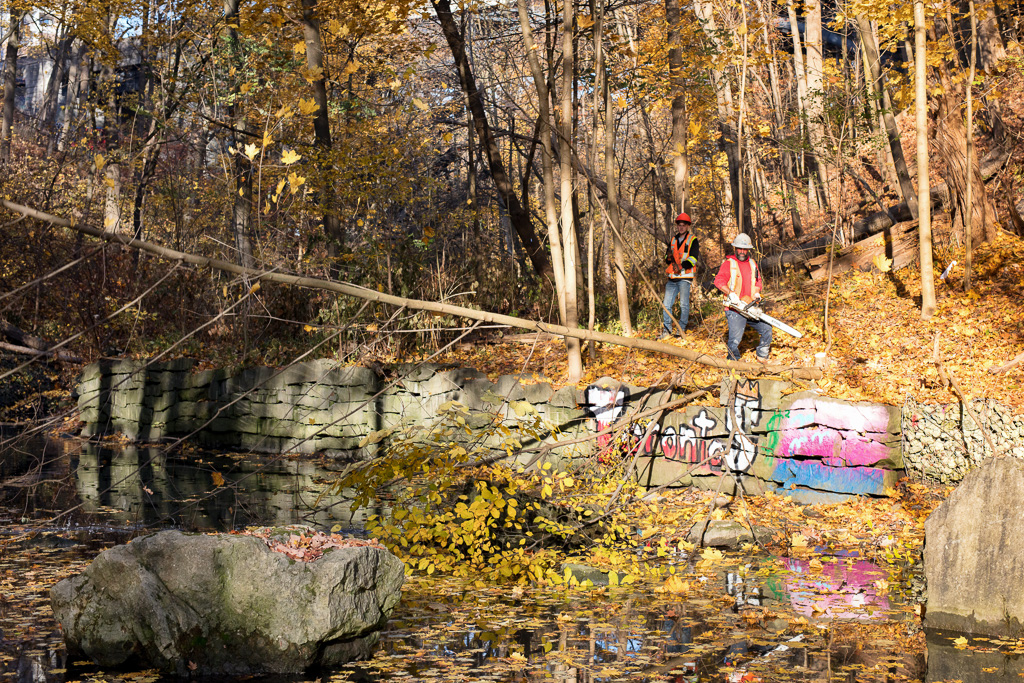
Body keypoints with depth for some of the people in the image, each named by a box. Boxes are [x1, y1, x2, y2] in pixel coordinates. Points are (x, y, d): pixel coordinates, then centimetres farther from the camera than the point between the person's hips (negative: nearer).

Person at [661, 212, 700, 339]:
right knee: (666, 304, 0)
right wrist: (669, 258, -7)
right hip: (672, 278, 5)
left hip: (685, 277, -5)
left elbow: (693, 258, -8)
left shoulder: (692, 240, 3)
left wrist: (682, 266, -21)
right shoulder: (673, 240, 20)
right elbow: (667, 259, 17)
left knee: (684, 304, -6)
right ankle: (667, 331, 4)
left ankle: (682, 330, 2)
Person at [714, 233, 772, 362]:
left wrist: (757, 293, -2)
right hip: (735, 310, -6)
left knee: (767, 329, 3)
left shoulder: (752, 264, 16)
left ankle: (762, 357, 20)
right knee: (735, 339, -12)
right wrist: (731, 293, -28)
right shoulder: (729, 263, -3)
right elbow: (719, 281, -15)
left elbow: (758, 281, 20)